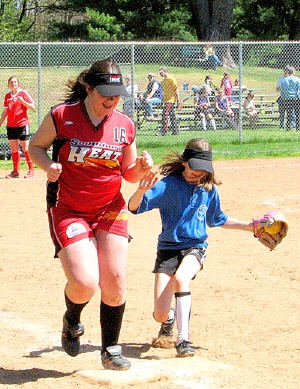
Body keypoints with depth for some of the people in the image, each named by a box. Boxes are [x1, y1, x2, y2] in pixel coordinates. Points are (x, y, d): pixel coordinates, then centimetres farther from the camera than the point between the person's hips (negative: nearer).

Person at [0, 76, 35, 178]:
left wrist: (22, 101, -22)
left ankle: (31, 171, -2)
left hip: (22, 124, -5)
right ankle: (15, 171, 10)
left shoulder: (23, 93, -3)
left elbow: (32, 107, -7)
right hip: (10, 126, 5)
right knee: (13, 149, 6)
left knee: (26, 148, -5)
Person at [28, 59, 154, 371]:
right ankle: (71, 322, 20)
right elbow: (35, 146, 4)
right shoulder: (61, 116, -9)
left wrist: (141, 168, -11)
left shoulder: (125, 125, 3)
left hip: (110, 210, 4)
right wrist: (48, 165, -17)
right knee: (84, 283, -17)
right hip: (68, 211, -4)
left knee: (114, 281, -4)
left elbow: (128, 173, 12)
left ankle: (111, 351, 15)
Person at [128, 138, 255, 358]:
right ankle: (169, 322, 33)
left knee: (181, 278, -35)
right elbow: (134, 207, -20)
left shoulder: (209, 189, 4)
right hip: (168, 249, -1)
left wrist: (249, 227, 20)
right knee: (160, 315, -8)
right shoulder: (168, 185, -10)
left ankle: (183, 339, -28)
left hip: (196, 247, 1)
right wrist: (141, 190, -41)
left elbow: (216, 219, 23)